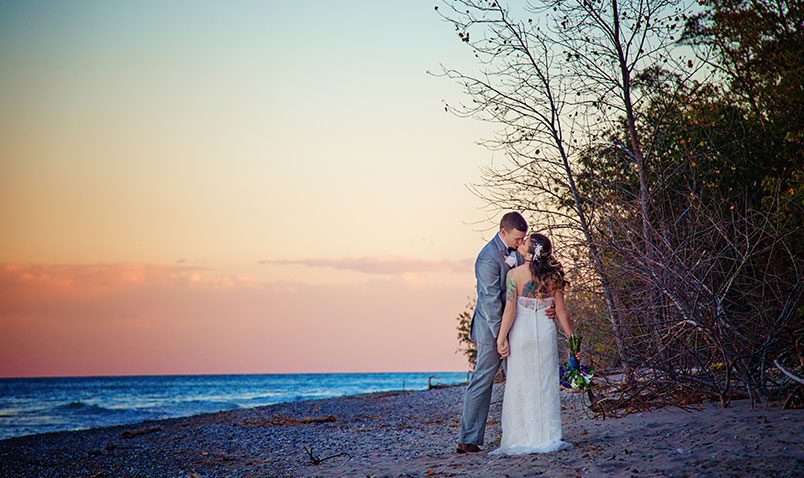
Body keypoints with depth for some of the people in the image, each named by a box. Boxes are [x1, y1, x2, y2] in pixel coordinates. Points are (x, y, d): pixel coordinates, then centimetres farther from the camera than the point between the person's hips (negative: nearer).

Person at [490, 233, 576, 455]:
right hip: (546, 332, 2)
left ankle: (521, 439, 5)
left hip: (521, 332, -2)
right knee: (546, 384, 8)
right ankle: (549, 438, 8)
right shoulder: (553, 276, 1)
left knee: (520, 385, 4)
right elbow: (561, 311, 3)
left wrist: (501, 337, -6)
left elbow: (510, 310, -10)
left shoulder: (515, 274, -8)